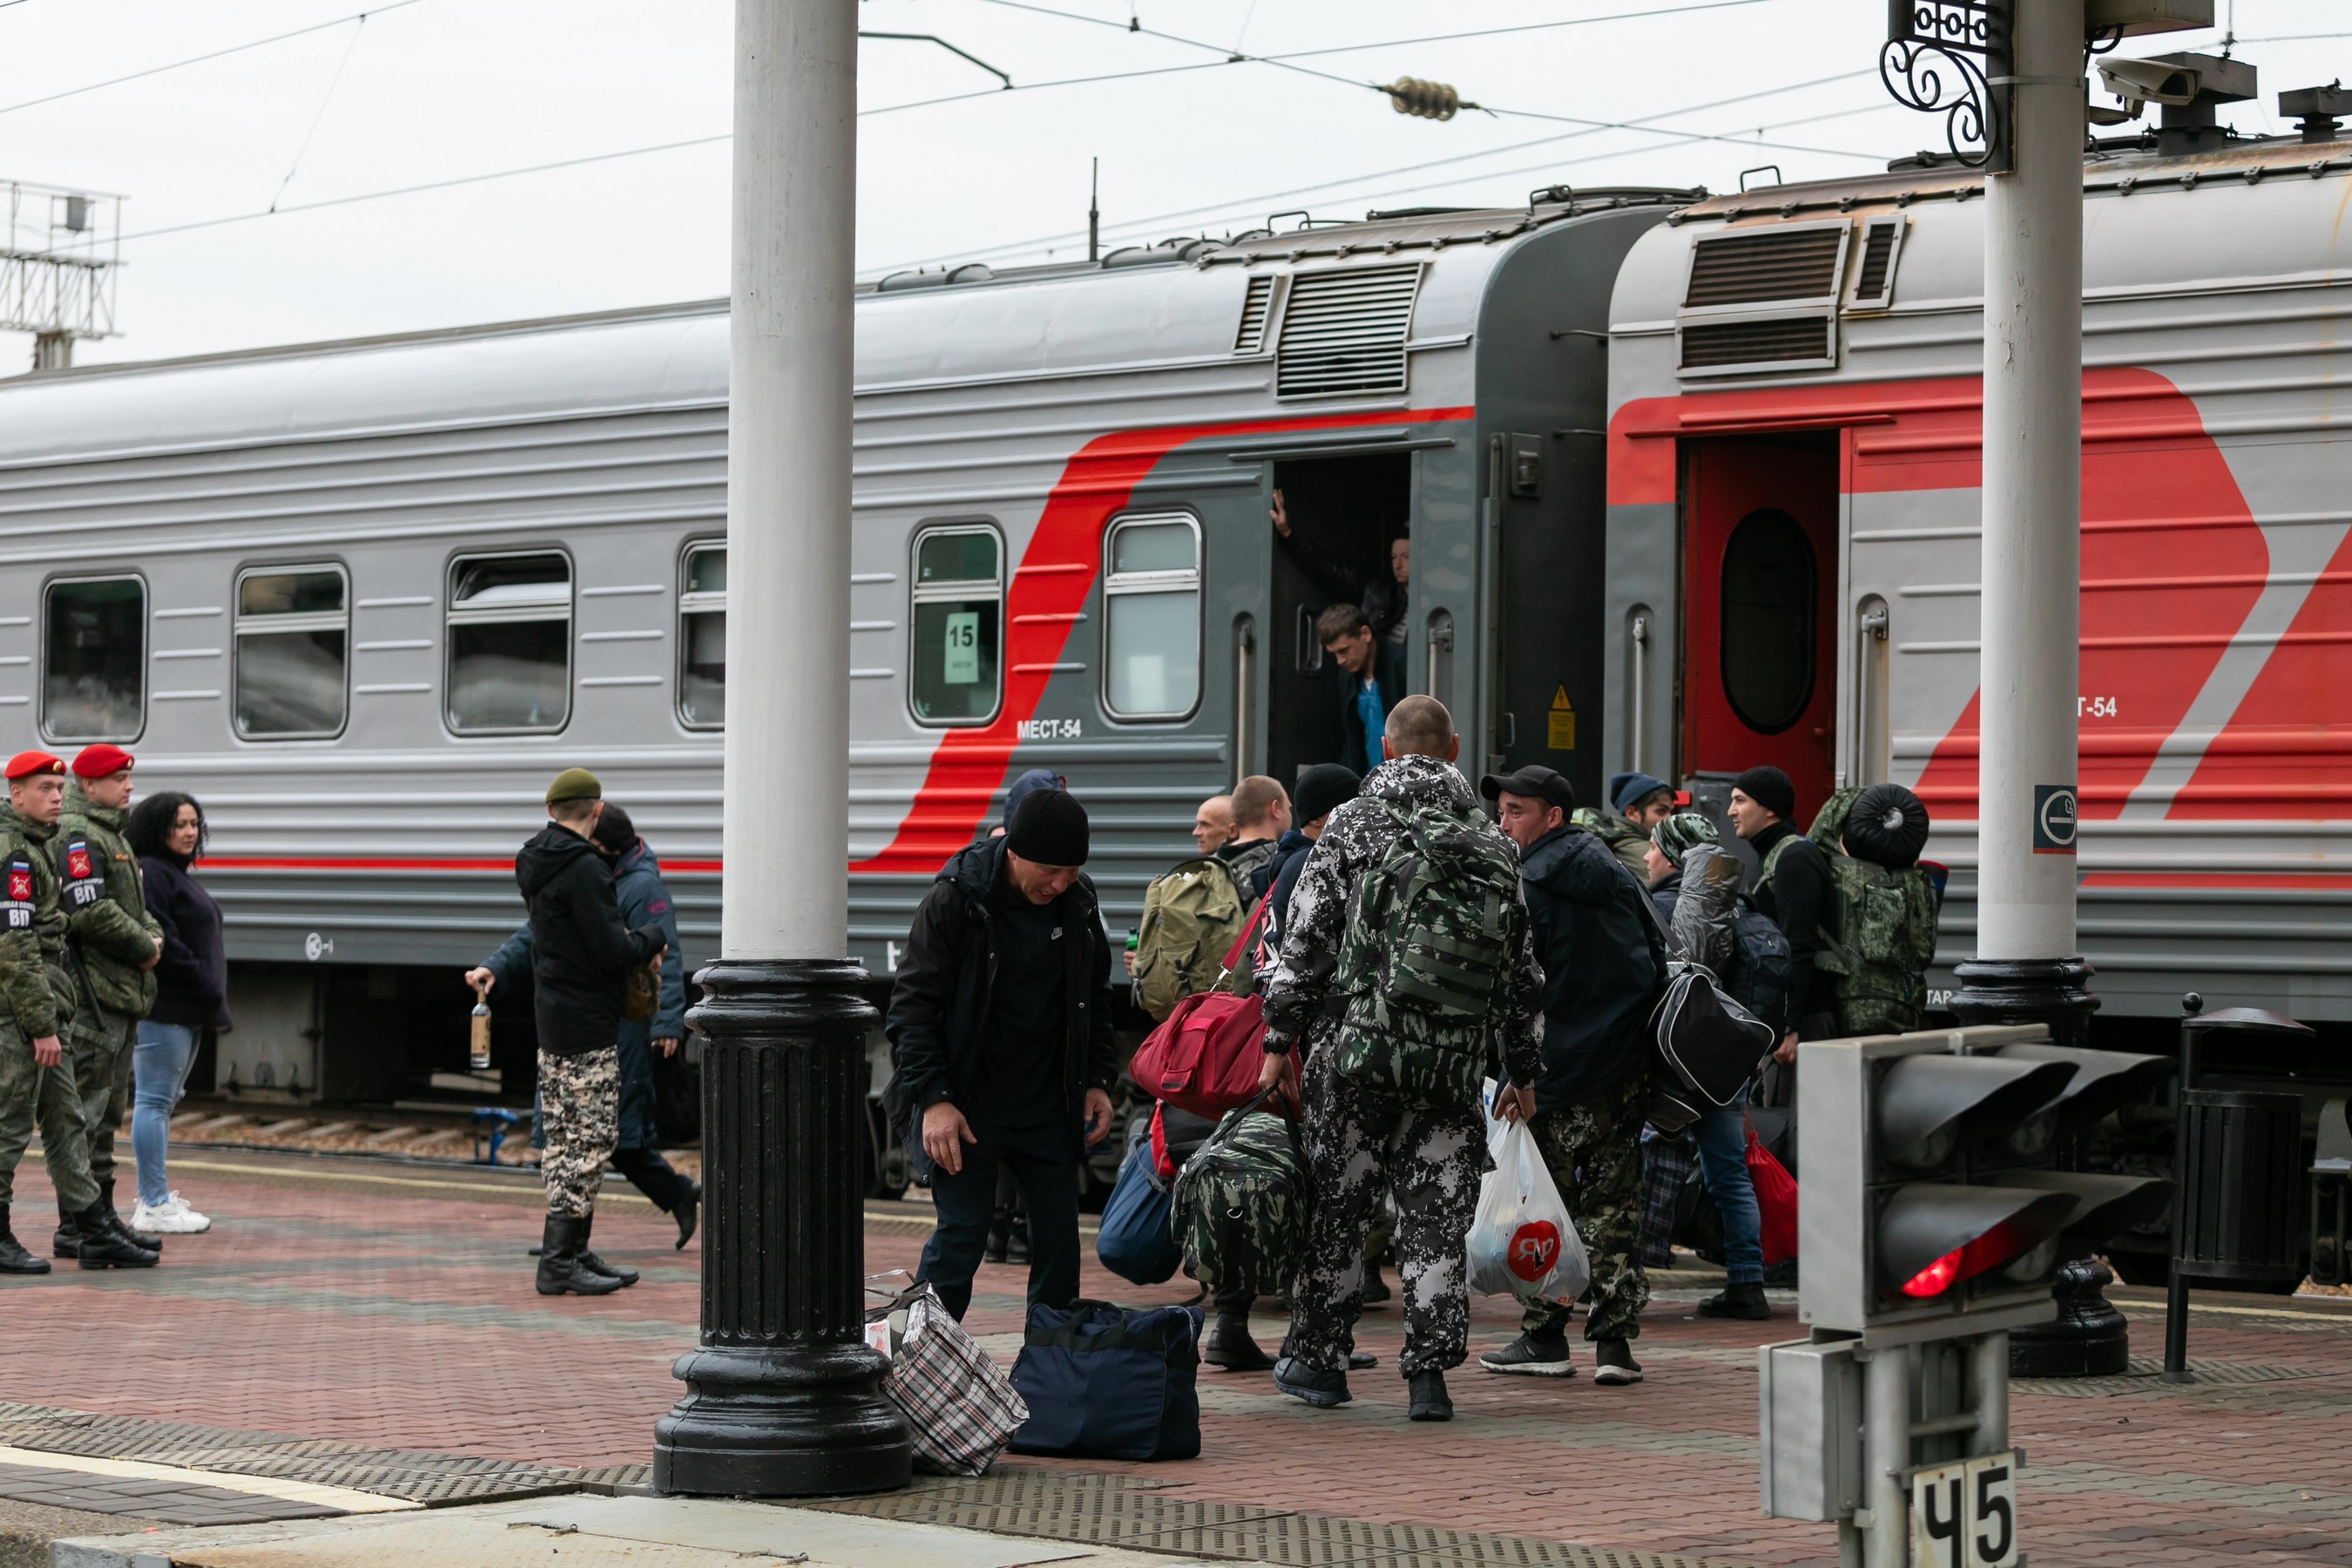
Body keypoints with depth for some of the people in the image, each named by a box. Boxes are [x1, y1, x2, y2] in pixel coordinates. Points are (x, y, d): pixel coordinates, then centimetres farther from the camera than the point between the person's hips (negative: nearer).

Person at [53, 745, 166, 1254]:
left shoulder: (112, 835, 21)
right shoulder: (76, 836, -12)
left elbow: (136, 905, 25)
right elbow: (92, 912, -22)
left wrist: (154, 935, 4)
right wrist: (144, 948, -12)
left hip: (122, 997, 11)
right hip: (92, 996, -11)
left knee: (108, 1111, 16)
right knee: (86, 1110, -9)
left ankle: (102, 1217, 24)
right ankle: (76, 1226, -8)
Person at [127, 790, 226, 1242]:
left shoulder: (179, 874, 21)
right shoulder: (149, 873, -12)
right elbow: (157, 938, -21)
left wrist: (211, 994, 15)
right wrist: (203, 983, -18)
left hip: (189, 1009, 11)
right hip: (162, 1006, -11)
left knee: (164, 1103, 14)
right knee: (155, 1101, -9)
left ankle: (155, 1198, 21)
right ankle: (154, 1206, -9)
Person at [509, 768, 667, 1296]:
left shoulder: (536, 865, 12)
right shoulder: (583, 869, -18)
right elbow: (611, 950, -20)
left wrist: (637, 948, 6)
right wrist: (652, 937, 0)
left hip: (553, 1016, 10)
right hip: (588, 1025, -10)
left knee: (565, 1139, 13)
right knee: (590, 1138, -7)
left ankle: (575, 1252, 18)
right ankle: (558, 1261, -9)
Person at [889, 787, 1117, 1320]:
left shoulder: (1078, 904, 3)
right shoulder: (955, 901, -13)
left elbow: (1095, 999, 17)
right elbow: (912, 1008, -11)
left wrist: (1099, 1080, 9)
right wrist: (933, 1097, -19)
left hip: (1047, 1106, 5)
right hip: (968, 1106, -5)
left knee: (1059, 1232, 7)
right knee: (962, 1232, -6)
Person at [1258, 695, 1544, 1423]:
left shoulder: (1352, 826, 0)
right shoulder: (1492, 845, 10)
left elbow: (1305, 943, -4)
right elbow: (1522, 972, 14)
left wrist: (1280, 1040, 1)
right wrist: (1522, 1070, 21)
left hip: (1355, 1043, -2)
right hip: (1452, 1061, 2)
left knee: (1336, 1205, 8)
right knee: (1437, 1216, 4)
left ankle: (1318, 1361, 17)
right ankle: (1428, 1371, -1)